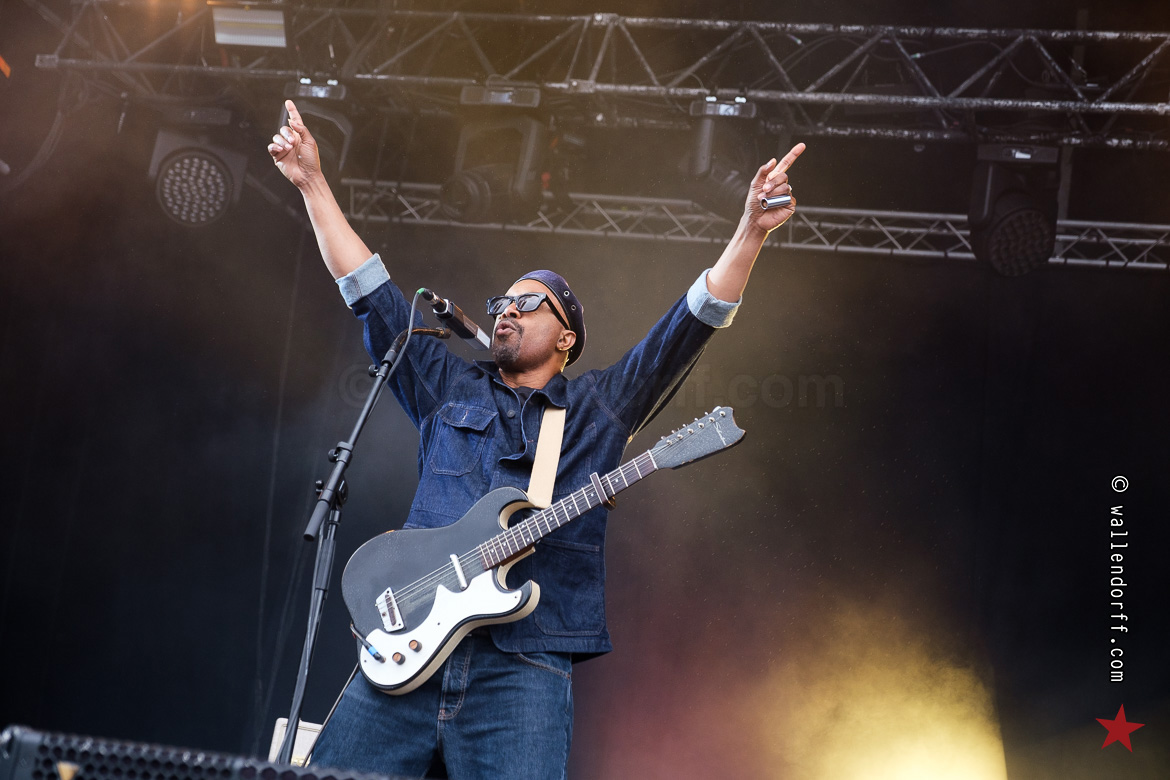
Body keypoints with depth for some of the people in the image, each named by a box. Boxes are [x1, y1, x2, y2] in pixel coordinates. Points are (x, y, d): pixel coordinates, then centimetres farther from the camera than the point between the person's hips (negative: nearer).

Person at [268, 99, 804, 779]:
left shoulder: (600, 408, 17)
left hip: (527, 665, -2)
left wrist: (751, 232, -2)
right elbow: (372, 292, 21)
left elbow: (691, 326, 9)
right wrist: (314, 185, 19)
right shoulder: (447, 388, 22)